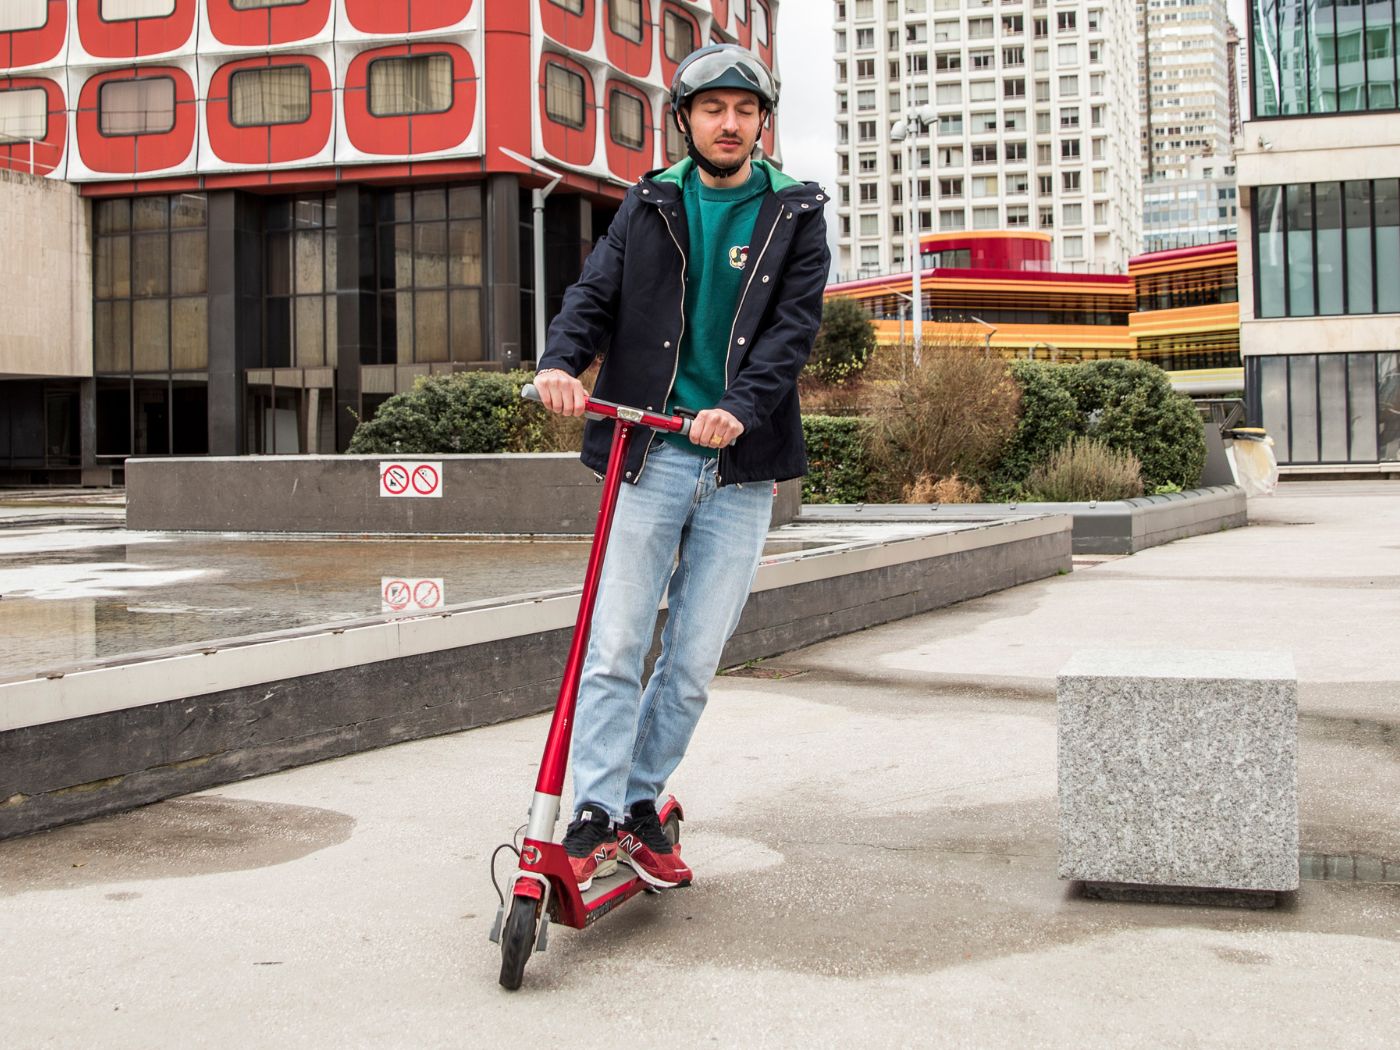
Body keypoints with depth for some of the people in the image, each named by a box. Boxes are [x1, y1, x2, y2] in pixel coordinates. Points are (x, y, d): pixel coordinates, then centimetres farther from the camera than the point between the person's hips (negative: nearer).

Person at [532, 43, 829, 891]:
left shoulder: (795, 215, 8)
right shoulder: (651, 206, 11)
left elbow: (794, 323, -4)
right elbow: (596, 293, 4)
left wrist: (741, 407, -21)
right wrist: (561, 361, -18)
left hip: (740, 468, 0)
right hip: (650, 455, 0)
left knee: (694, 662, 5)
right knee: (615, 646, -7)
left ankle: (643, 805, 19)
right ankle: (595, 820, -2)